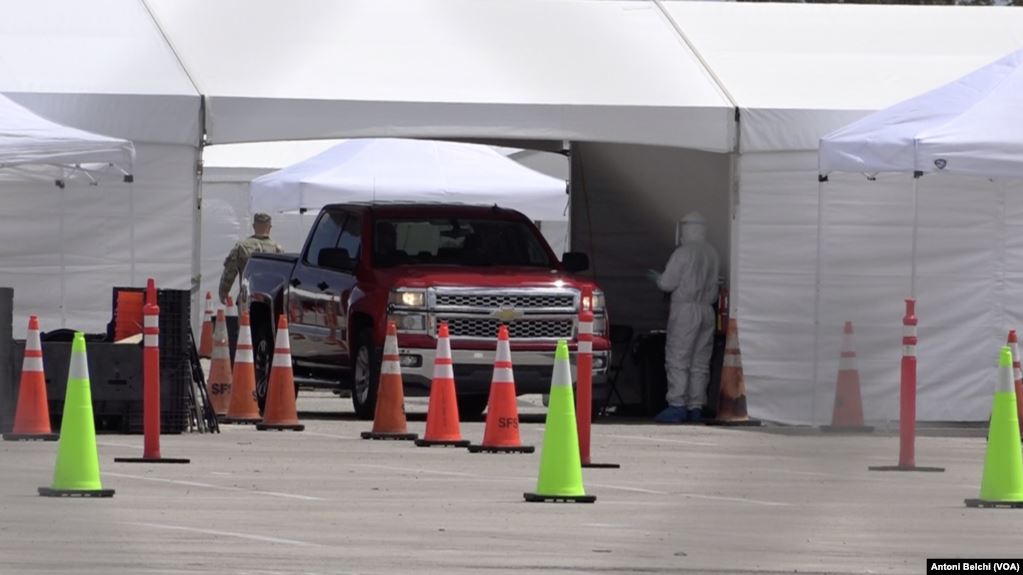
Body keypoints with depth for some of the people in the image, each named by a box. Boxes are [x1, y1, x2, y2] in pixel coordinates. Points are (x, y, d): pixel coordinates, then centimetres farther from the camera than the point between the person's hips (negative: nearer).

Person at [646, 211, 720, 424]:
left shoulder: (683, 253, -10)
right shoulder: (712, 254, 10)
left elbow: (668, 283, -9)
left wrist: (656, 278, 12)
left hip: (685, 310, -7)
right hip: (706, 310, 7)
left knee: (677, 359, -6)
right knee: (700, 362, 7)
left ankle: (677, 405, -13)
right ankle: (695, 407, 5)